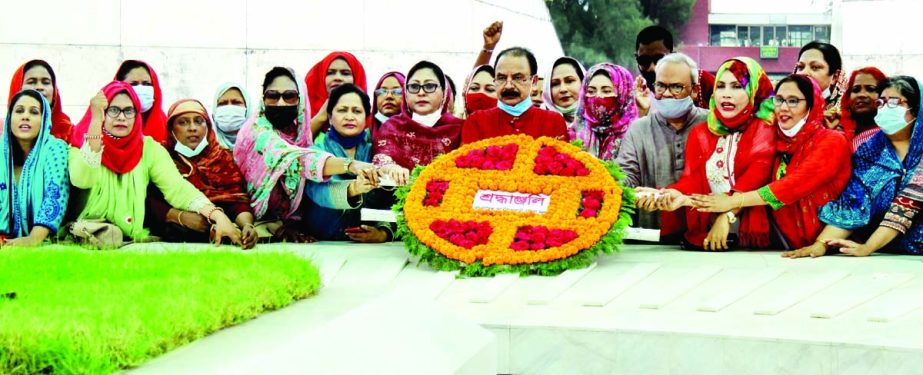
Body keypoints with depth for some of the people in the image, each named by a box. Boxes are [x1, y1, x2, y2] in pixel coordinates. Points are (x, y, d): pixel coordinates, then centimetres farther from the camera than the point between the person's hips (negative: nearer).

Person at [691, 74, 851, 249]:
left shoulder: (832, 142, -7)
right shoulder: (779, 142, 12)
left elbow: (796, 184, -19)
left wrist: (733, 201, -21)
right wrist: (726, 215, -17)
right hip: (785, 244, 5)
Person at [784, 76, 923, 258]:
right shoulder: (869, 150, 7)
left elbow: (908, 207, -12)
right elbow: (852, 203, -2)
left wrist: (867, 247, -21)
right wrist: (820, 244, -17)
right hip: (884, 256, 3)